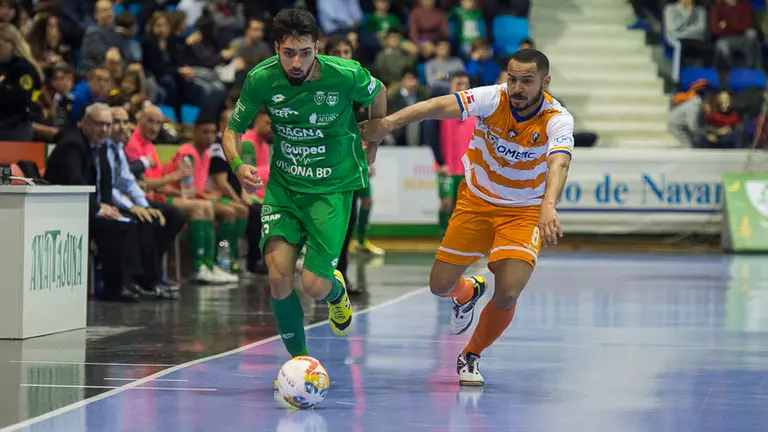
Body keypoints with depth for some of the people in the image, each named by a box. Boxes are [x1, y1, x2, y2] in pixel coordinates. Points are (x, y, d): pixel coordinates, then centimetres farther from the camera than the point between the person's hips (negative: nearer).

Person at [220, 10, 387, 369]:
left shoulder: (346, 75, -18)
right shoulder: (261, 79, -13)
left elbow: (378, 94, 6)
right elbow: (233, 130, 1)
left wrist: (372, 146, 18)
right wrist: (238, 164, -20)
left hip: (332, 187, -2)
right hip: (282, 184, 2)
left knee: (314, 285, -10)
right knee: (278, 274, -13)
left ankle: (336, 291, 31)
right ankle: (299, 359, 9)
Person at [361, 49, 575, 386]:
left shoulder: (557, 120, -24)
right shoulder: (492, 99, -20)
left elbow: (558, 163, -42)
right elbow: (440, 107, -32)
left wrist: (549, 206, -62)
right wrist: (389, 122, -47)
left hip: (524, 211, -2)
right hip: (476, 200, 2)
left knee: (507, 294, -18)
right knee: (440, 285, 1)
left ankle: (470, 357, 11)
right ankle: (468, 292, 41)